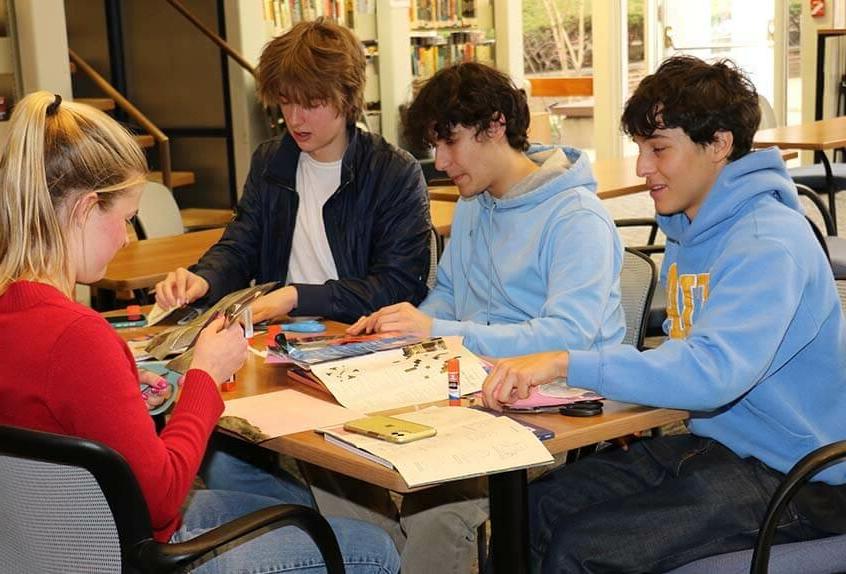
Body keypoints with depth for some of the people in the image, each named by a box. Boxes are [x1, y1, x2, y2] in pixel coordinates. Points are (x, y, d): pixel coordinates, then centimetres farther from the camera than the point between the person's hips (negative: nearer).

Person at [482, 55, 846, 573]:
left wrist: (568, 364, -36)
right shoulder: (689, 229, 9)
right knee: (540, 505, -2)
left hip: (792, 478, -8)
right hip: (715, 441, 9)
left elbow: (716, 370, -34)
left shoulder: (769, 243, -21)